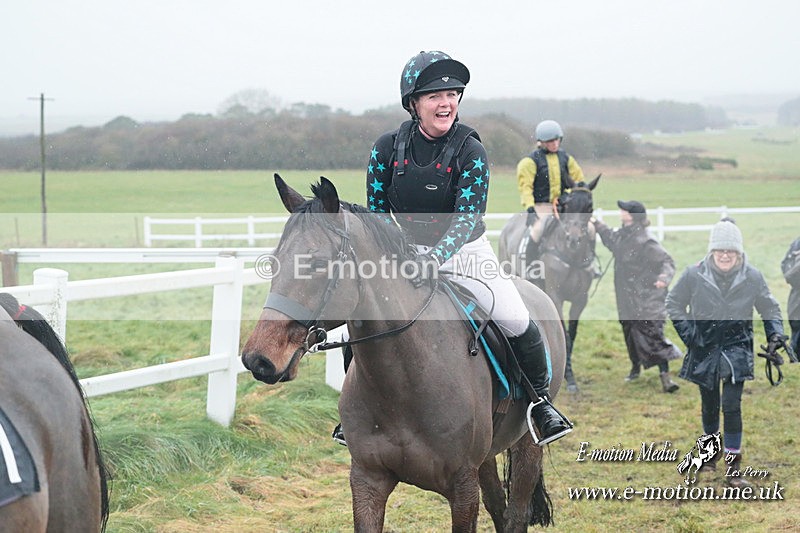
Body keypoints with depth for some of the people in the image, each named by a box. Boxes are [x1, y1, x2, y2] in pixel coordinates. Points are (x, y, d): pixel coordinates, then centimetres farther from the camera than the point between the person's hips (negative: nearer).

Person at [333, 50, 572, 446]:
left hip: (465, 251, -2)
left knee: (516, 321, -17)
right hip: (407, 251, 2)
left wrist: (436, 257, -37)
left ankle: (540, 400, 6)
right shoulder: (388, 148, -7)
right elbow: (376, 212, 1)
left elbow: (468, 217, -22)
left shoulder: (470, 152, -14)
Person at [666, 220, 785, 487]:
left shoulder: (752, 277, -9)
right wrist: (686, 330, -6)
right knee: (709, 405, 14)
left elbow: (769, 308, 6)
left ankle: (734, 466, -6)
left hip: (736, 347, -1)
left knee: (731, 405, -14)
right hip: (704, 347, 1)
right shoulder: (694, 275, -11)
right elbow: (674, 303, 5)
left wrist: (775, 332, -9)